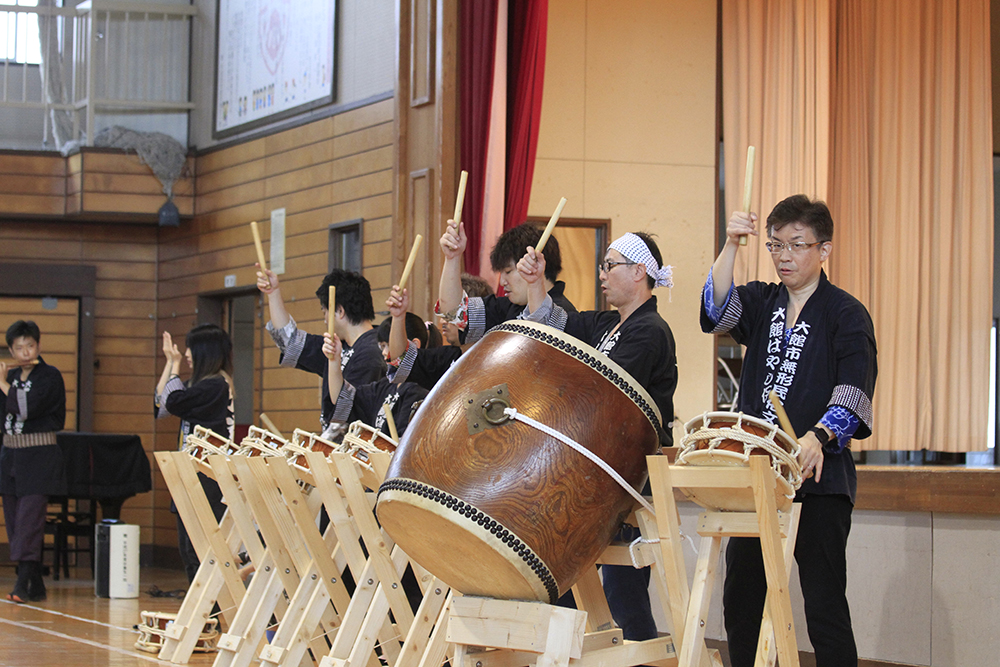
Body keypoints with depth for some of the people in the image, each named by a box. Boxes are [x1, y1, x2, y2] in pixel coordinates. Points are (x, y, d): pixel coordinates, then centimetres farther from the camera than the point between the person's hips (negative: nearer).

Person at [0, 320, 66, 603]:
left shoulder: (50, 376, -4)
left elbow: (29, 408, -19)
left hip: (39, 455, -6)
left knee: (29, 519, -14)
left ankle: (23, 582, -18)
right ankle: (36, 586, 10)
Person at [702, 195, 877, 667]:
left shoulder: (847, 315, -2)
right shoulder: (761, 302, 12)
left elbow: (854, 392, -15)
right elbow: (717, 310, -9)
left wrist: (818, 437, -32)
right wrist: (731, 245, -22)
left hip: (818, 476, -5)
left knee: (824, 603, -5)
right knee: (739, 599, 9)